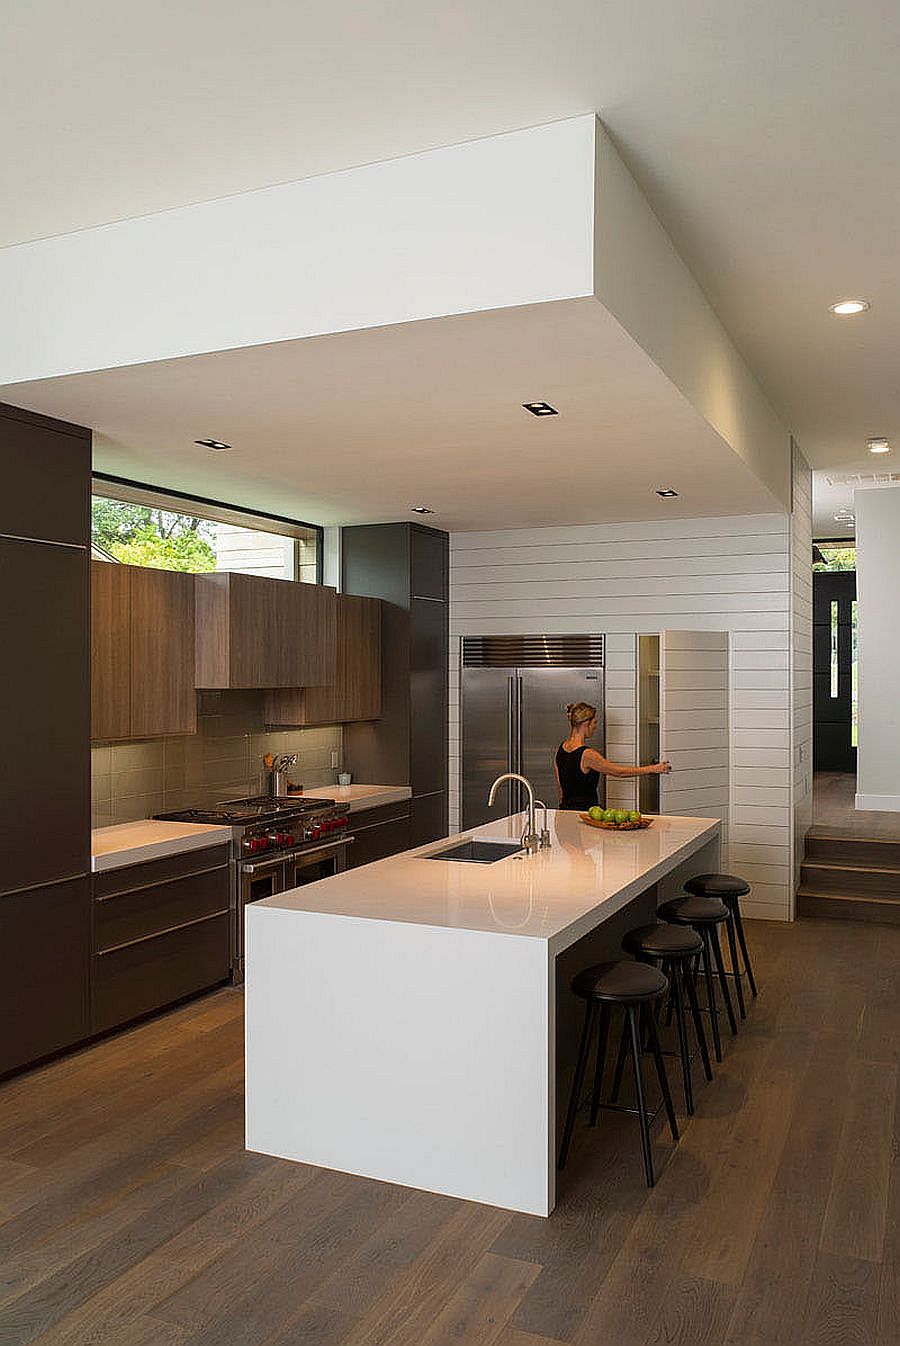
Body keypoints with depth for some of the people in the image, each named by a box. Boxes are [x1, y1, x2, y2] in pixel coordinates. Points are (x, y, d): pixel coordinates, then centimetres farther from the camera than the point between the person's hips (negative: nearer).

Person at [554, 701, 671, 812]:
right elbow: (619, 771, -6)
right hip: (584, 810, -8)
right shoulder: (587, 755, -17)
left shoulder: (560, 750, 6)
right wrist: (653, 769, 3)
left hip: (565, 808, 8)